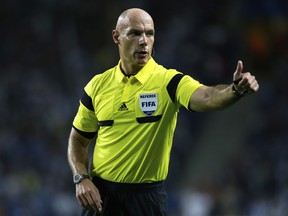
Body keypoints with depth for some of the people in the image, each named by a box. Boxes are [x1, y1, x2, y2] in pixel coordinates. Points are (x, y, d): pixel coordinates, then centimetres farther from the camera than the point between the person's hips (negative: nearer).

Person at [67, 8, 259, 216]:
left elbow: (208, 97, -28)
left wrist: (236, 89, -48)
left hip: (147, 196, -2)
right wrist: (82, 179, -4)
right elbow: (78, 140, 12)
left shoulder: (168, 81, -9)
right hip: (100, 194, 3)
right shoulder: (98, 85, 2)